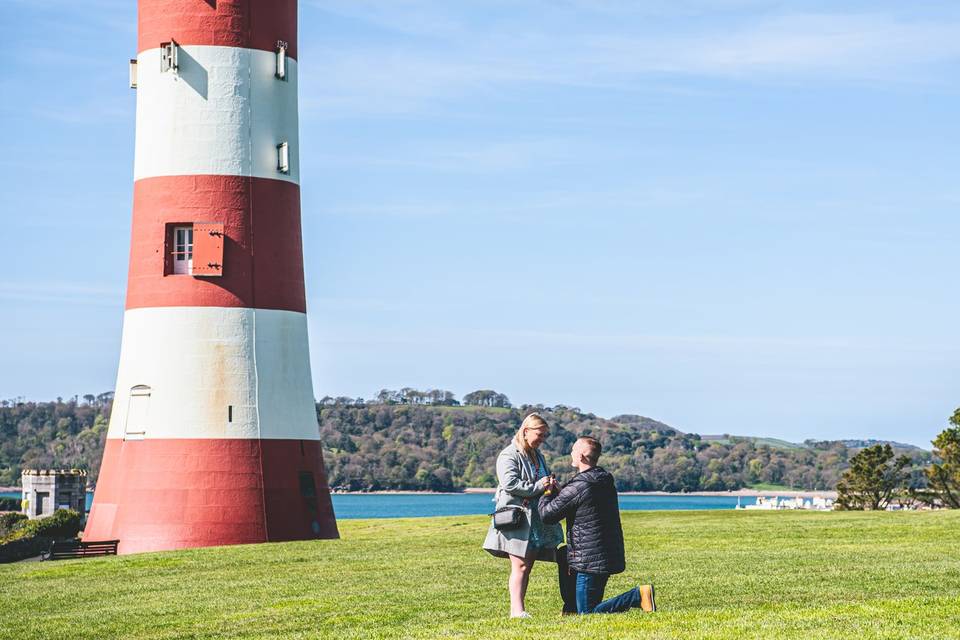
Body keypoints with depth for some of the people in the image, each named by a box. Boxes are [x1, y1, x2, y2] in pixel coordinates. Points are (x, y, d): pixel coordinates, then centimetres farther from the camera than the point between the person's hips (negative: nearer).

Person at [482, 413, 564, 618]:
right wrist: (538, 487, -20)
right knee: (520, 566, -12)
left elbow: (544, 482, 33)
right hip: (517, 518, -8)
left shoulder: (537, 456, 20)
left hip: (536, 520, 8)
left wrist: (550, 485, 9)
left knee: (527, 566, 5)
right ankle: (517, 610, -15)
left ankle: (516, 609, 9)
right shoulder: (509, 455, -8)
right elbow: (510, 484, -20)